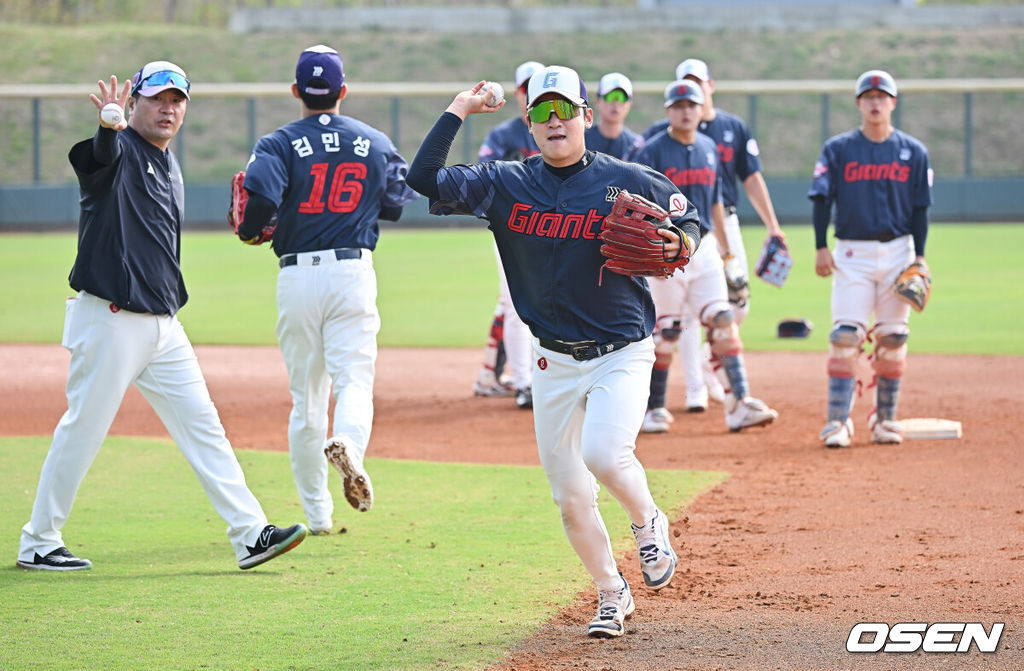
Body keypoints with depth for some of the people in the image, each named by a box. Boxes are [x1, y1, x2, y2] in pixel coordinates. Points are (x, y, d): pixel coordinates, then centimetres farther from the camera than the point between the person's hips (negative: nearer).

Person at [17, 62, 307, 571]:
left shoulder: (170, 169, 16)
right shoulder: (119, 152, -10)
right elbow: (100, 152, -36)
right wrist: (109, 128, -58)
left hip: (163, 327, 8)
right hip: (108, 320, -8)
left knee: (202, 425, 4)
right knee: (83, 430, -2)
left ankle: (250, 535, 4)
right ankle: (38, 543, 10)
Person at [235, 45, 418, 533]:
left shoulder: (279, 144, -2)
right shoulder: (375, 143, 6)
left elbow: (261, 196, -19)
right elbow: (400, 203, 11)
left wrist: (249, 232, 0)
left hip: (297, 276, 0)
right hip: (353, 270, 0)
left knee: (305, 396, 9)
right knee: (354, 378, -4)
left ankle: (317, 514, 14)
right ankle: (348, 443, -40)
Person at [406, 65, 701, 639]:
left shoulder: (627, 181, -4)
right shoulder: (505, 184, 0)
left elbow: (689, 217, 9)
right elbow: (426, 178, -9)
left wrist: (680, 244, -14)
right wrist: (459, 110, -7)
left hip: (622, 353, -3)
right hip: (554, 362, 3)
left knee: (604, 455, -26)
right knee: (570, 495, 6)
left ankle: (649, 523, 5)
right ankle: (613, 596, 25)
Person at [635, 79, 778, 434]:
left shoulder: (708, 148, 12)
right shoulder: (652, 152, -7)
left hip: (703, 247, 5)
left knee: (723, 323, -4)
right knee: (664, 333, 0)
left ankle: (739, 405, -9)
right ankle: (653, 409, 11)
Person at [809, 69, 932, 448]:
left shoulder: (913, 152, 5)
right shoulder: (838, 149, 2)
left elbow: (920, 208, 7)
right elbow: (822, 199, 2)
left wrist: (920, 257, 0)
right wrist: (821, 248, -7)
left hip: (897, 251, 2)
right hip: (852, 253, -2)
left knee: (893, 338, 4)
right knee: (845, 335, -10)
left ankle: (885, 419, 14)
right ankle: (838, 420, -9)